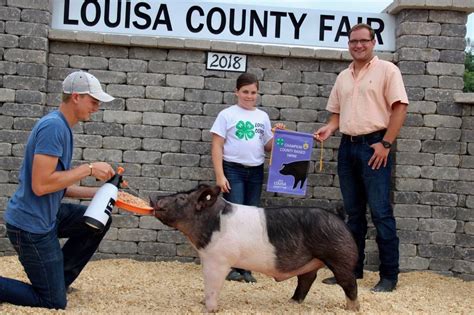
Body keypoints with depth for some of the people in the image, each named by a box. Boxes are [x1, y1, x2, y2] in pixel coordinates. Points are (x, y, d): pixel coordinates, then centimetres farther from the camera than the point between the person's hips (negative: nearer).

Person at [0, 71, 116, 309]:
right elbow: (41, 185, -27)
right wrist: (88, 169, -19)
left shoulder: (62, 127, 10)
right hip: (31, 225, -9)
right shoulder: (53, 126, -21)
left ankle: (58, 279, 17)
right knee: (54, 304, -2)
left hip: (46, 216, 9)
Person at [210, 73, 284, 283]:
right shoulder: (227, 115, -1)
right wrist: (220, 175, -12)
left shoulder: (262, 117, 11)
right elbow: (217, 146, -5)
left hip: (255, 172, 4)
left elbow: (267, 147, 14)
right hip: (233, 170, -4)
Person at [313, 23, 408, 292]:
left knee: (381, 212, -6)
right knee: (354, 212, 11)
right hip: (348, 147, 6)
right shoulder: (343, 77, 16)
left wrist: (385, 144, -14)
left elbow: (400, 108, -8)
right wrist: (329, 129, -1)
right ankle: (352, 268, 18)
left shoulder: (386, 70, -2)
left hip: (374, 146, -6)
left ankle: (389, 275, -1)